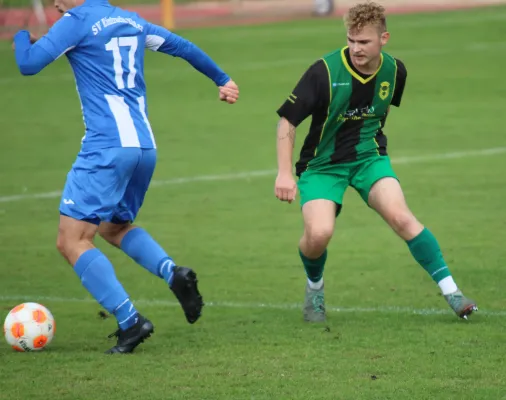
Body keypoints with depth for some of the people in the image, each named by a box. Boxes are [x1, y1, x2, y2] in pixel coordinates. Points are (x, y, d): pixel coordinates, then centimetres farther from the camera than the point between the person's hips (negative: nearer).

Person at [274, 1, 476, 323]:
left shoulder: (394, 70, -6)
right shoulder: (325, 72, -20)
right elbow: (288, 120, -14)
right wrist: (284, 173, -19)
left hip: (369, 157, 2)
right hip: (322, 163, -2)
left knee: (400, 216, -22)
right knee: (318, 234, -23)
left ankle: (451, 291, -14)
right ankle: (315, 288, 11)